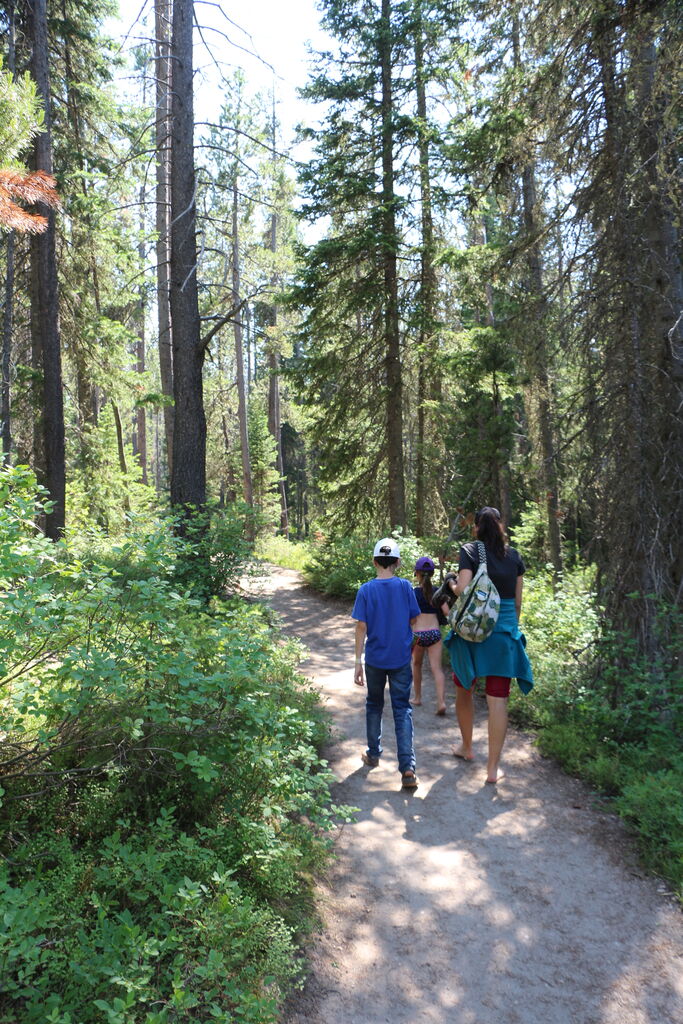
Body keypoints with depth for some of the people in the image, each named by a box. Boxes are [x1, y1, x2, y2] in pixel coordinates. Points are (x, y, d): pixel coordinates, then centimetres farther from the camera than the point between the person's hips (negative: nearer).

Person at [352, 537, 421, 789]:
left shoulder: (366, 590, -9)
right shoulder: (405, 586, -7)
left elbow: (361, 628, -8)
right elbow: (413, 620, 1)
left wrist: (358, 662, -2)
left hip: (375, 659, 0)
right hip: (401, 659, 0)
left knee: (374, 705, 19)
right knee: (402, 710, 4)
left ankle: (373, 754, 32)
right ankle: (407, 767, -5)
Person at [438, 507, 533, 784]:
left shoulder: (470, 552, -6)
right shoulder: (514, 557, 5)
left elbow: (463, 590, -16)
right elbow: (518, 602, 8)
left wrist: (451, 584, 4)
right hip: (504, 632, 2)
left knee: (464, 691, 20)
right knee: (498, 701, 2)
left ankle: (467, 748, 36)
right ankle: (493, 768, 6)